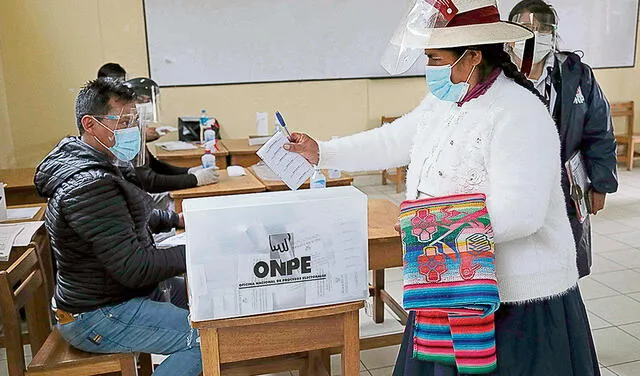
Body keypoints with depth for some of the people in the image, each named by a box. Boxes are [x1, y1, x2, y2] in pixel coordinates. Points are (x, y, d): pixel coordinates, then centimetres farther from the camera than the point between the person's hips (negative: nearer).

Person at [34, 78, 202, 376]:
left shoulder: (100, 167, 7)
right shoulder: (89, 186, -27)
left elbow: (125, 221, 21)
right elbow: (133, 268, -28)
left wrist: (175, 219, 8)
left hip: (124, 292, 11)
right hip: (97, 318, -10)